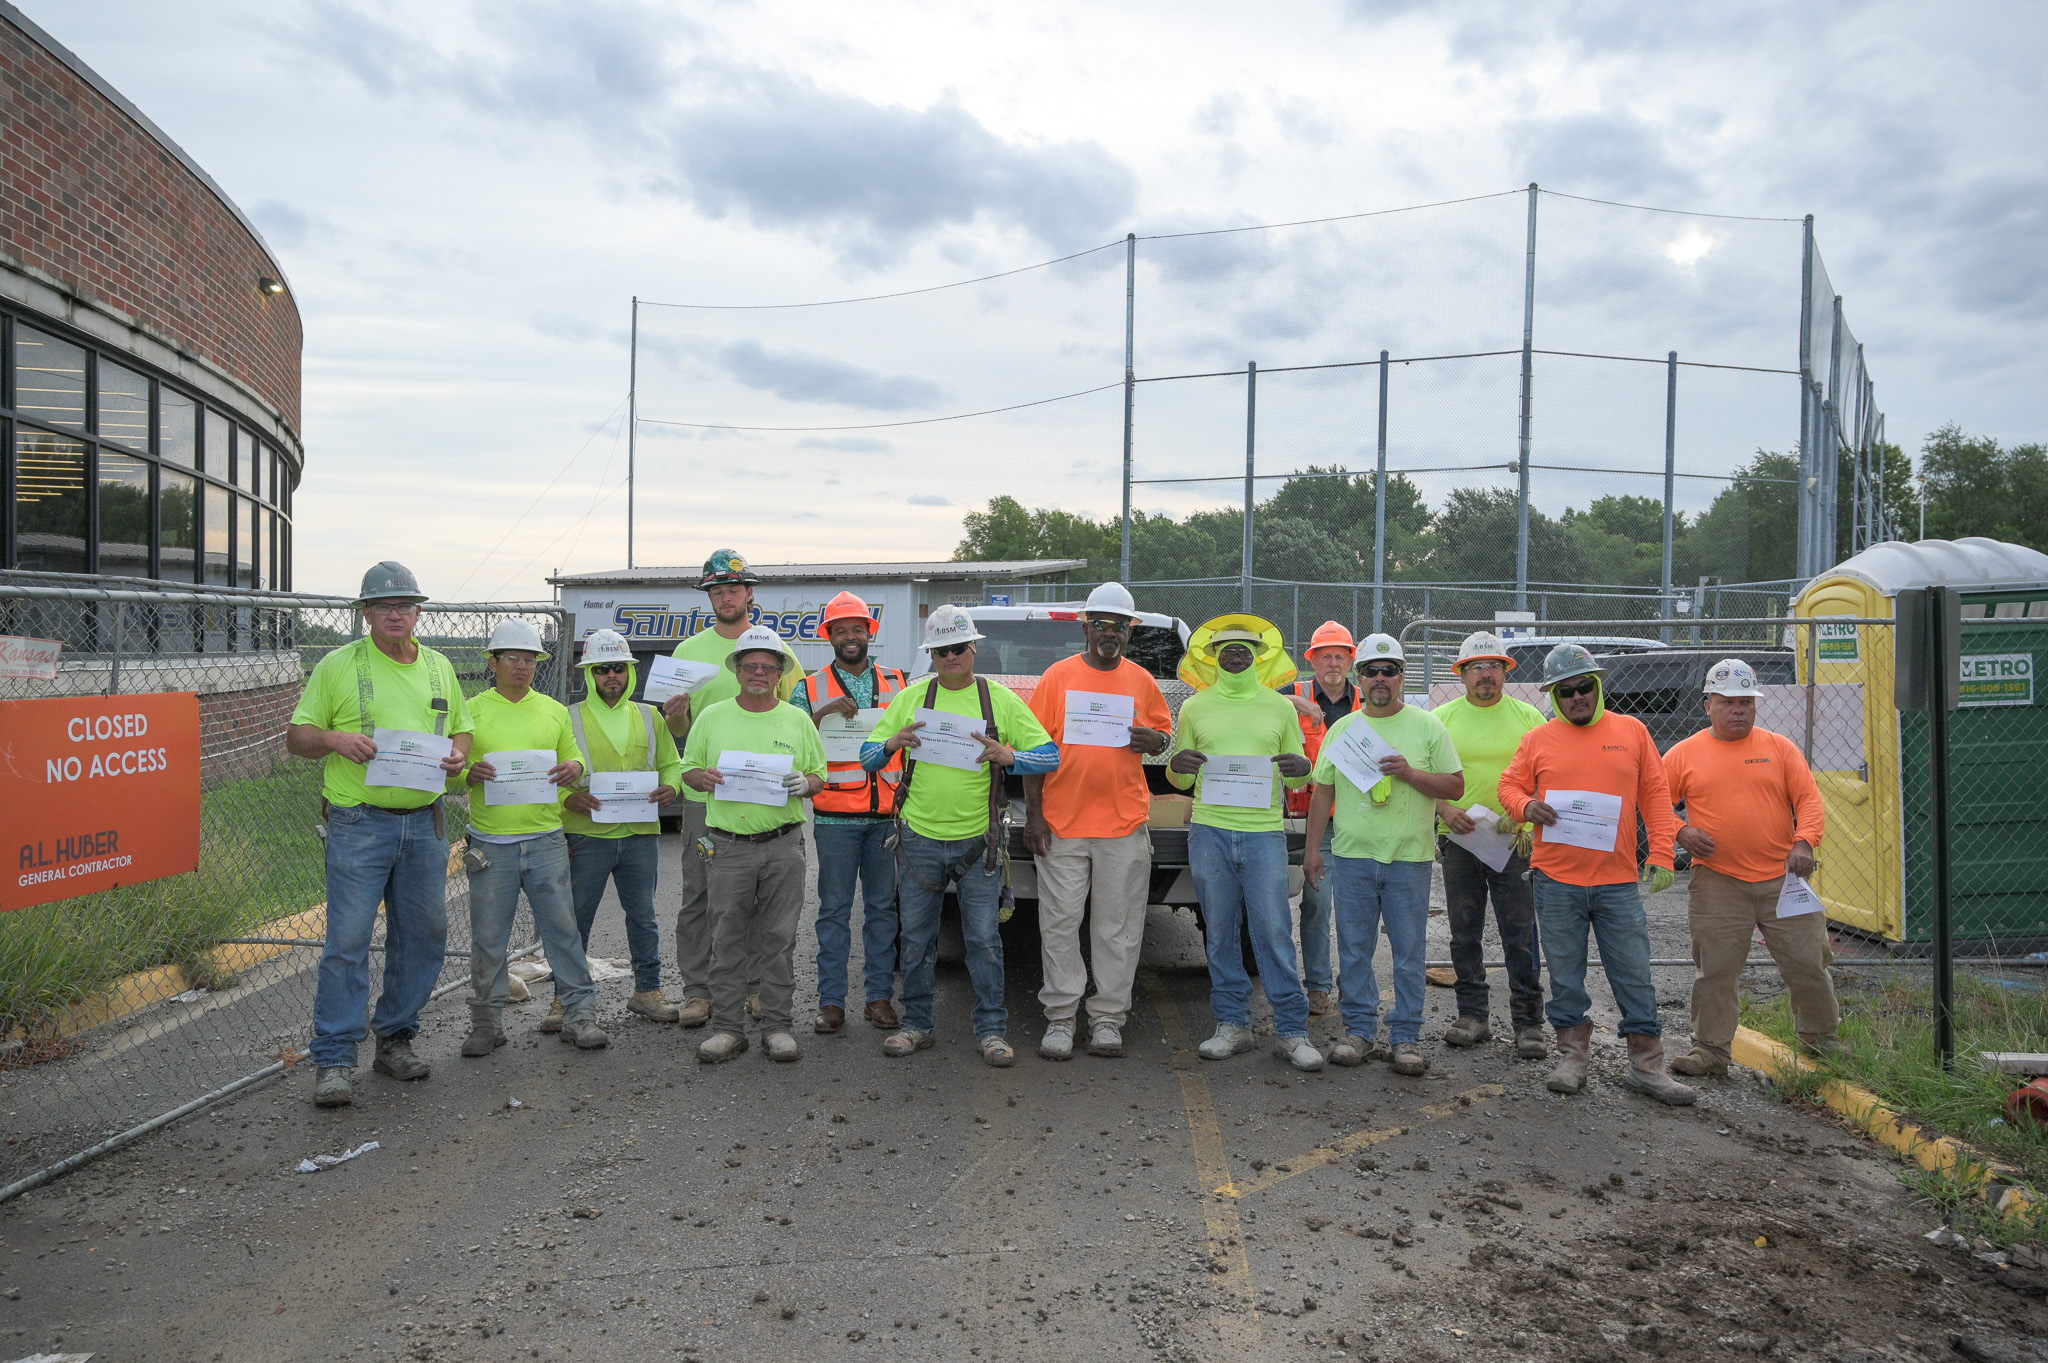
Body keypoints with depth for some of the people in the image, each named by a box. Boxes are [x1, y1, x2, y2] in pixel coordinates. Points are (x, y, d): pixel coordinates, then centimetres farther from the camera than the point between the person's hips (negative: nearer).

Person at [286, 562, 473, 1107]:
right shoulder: (338, 665, 1)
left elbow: (462, 728, 22)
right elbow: (296, 736, 4)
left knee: (424, 934, 9)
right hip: (359, 823, -4)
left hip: (424, 822, 5)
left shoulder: (439, 667, 13)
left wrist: (457, 754, -1)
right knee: (348, 938, -6)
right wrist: (335, 738, -17)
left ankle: (396, 1038, 25)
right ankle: (334, 1061, 2)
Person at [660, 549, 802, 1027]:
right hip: (704, 791, 0)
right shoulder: (689, 651, 6)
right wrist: (674, 715, -14)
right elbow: (678, 728, 10)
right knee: (698, 894, 3)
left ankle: (758, 986, 18)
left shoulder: (777, 649, 6)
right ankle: (697, 990, 12)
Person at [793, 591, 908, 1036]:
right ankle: (831, 1001, 8)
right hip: (835, 818, -2)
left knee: (883, 907, 7)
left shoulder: (894, 683, 12)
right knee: (834, 910, 1)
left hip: (887, 814, 2)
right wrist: (824, 713, -16)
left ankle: (879, 996, 15)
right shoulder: (811, 688, 5)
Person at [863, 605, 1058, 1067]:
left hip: (978, 839, -1)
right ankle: (916, 1024, 22)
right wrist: (891, 743, -15)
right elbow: (867, 756, 7)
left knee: (984, 937, 2)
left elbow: (1050, 755, -1)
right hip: (920, 836, 2)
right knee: (916, 938, 8)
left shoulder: (1001, 699, 2)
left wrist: (1008, 757, -19)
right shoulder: (911, 698, 6)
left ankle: (991, 1029, 14)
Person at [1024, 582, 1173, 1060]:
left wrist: (1155, 740, -7)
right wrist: (1033, 812, -4)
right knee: (1060, 923, 3)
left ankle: (1108, 1017, 16)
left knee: (1118, 927, 5)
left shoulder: (1141, 681, 8)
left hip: (1125, 825, 2)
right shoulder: (1058, 676, 2)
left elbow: (1164, 730, 18)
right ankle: (1060, 1016, 13)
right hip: (1061, 823, -1)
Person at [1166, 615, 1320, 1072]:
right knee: (1220, 933, 6)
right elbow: (1181, 781, 16)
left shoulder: (1280, 707, 9)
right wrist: (1177, 766, -8)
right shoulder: (1195, 708, 11)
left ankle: (1292, 1032, 5)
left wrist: (1301, 769, -10)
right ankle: (1233, 1025, 16)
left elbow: (1298, 780, 14)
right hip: (1209, 832, 1)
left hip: (1264, 833, -1)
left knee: (1274, 932, -3)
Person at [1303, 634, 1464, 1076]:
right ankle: (1360, 1030, 19)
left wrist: (1410, 773, -15)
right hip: (1352, 857, 2)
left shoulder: (1427, 726, 2)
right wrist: (1313, 847, 9)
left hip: (1409, 858, -2)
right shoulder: (1341, 729, 9)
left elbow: (1455, 786, 0)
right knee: (1354, 950, 8)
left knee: (1409, 953, 2)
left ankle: (1407, 1037, 12)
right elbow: (1323, 791, 12)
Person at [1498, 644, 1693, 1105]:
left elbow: (1656, 795, 6)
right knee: (1565, 975, 8)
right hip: (1556, 881, 0)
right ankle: (1573, 1059, 21)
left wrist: (1661, 856, -2)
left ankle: (1647, 1066, 14)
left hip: (1618, 881, 0)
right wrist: (1525, 806, -13)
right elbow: (1510, 785, 10)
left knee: (1634, 975, 4)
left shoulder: (1631, 731, 6)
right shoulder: (1538, 740, 4)